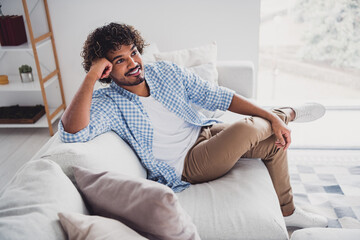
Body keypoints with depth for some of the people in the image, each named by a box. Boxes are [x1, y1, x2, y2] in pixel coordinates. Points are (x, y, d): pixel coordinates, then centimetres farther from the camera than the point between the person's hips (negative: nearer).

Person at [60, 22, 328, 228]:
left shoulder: (166, 71, -2)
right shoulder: (108, 103, -15)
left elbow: (217, 96, -1)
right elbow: (73, 132, -36)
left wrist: (271, 118, -3)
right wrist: (91, 77, -36)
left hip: (205, 132, 7)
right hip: (185, 164, -6)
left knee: (276, 142, 2)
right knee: (246, 129, -28)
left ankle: (286, 211, 27)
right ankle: (289, 112, 11)